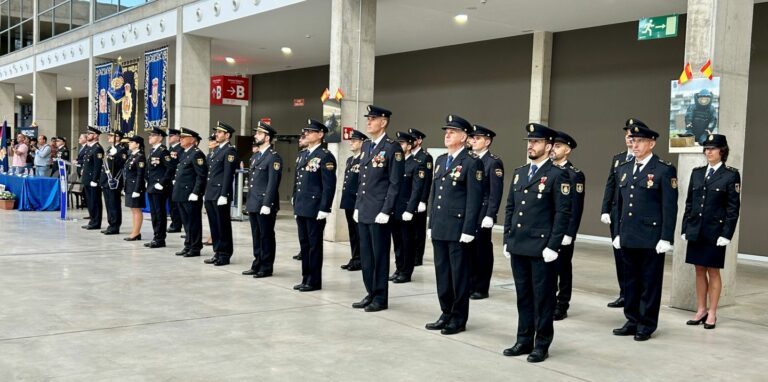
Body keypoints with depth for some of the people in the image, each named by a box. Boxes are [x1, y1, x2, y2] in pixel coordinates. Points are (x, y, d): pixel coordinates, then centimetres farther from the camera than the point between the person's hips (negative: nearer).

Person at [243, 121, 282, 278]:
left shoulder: (274, 157, -11)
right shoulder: (255, 156, 17)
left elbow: (273, 183, -17)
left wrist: (267, 204, -21)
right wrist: (248, 201, 17)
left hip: (265, 204, -8)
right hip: (253, 204, 8)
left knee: (266, 237, 0)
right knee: (256, 237, 13)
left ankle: (266, 268, 8)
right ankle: (257, 265, 22)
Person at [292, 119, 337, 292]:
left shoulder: (325, 156, -10)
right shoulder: (304, 155, 16)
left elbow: (329, 185, -15)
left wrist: (324, 208, -19)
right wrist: (296, 204, 16)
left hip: (315, 209, -8)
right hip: (301, 208, 8)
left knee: (314, 245, 0)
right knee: (304, 244, 12)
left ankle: (314, 281, 8)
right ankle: (306, 278, 21)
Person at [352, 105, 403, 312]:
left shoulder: (392, 148, -9)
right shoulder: (366, 145, 14)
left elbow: (395, 183, -12)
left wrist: (385, 211, -16)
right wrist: (357, 206, 14)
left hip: (379, 212, -7)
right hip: (363, 211, 8)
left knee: (379, 255, 1)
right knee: (365, 255, 12)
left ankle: (380, 298, 10)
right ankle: (370, 293, 22)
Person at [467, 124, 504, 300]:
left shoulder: (494, 162, -7)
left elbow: (496, 192, -14)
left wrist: (489, 216, -19)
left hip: (482, 215, -6)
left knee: (482, 251, 3)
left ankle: (481, 288, 11)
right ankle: (470, 285, 19)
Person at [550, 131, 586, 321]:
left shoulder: (575, 175, -8)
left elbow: (576, 208, -12)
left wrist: (569, 234, -16)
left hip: (563, 231, -5)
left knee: (563, 268, 4)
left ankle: (562, 306, 13)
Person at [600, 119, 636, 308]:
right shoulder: (617, 159, 13)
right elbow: (610, 185, 12)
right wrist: (605, 210, 5)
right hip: (617, 214, 6)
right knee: (619, 255, 10)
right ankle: (624, 294, 19)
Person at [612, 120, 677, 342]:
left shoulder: (665, 170, -7)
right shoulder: (624, 169, 12)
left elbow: (670, 207, -10)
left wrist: (666, 238, -13)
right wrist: (617, 233, 13)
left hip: (651, 238, -6)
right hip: (628, 238, 6)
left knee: (650, 282, 4)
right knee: (631, 281, 13)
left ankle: (647, 325, 15)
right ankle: (632, 321, 24)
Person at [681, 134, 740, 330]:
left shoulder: (731, 175, -5)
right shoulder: (697, 173, 9)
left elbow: (733, 207, -7)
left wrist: (726, 234, -12)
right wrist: (685, 228, 7)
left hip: (715, 232, -4)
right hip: (696, 231, 4)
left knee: (713, 272, 4)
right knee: (699, 271, 10)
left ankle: (712, 313, 13)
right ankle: (701, 310, 20)